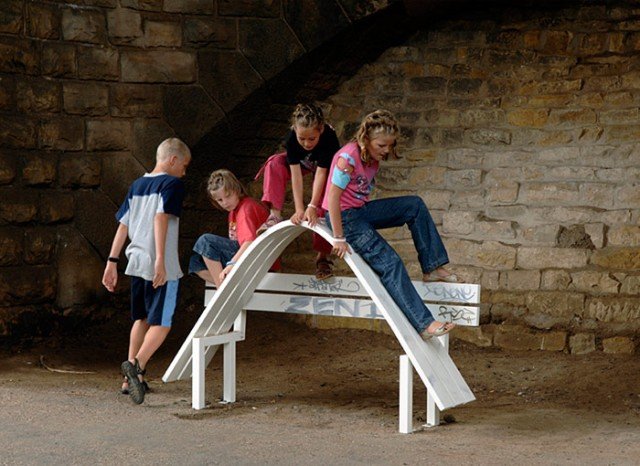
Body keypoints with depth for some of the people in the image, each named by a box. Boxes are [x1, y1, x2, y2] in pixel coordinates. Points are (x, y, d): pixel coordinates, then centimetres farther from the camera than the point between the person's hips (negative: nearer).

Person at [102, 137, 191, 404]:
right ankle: (136, 365, -27)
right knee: (161, 323, -4)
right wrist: (160, 259, -23)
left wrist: (112, 262, 14)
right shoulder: (172, 183, -5)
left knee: (141, 319, 19)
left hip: (136, 263, 7)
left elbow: (122, 225, 14)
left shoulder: (137, 186, 17)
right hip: (161, 268, -7)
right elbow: (161, 218, -18)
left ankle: (130, 379, 21)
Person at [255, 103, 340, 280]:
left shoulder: (329, 137, -41)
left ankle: (323, 256, -10)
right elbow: (296, 174, -35)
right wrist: (299, 209, -39)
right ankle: (275, 216, -29)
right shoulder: (291, 137, -35)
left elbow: (321, 174, -39)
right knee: (275, 163, -25)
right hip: (302, 164, 3)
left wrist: (312, 207, -45)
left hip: (327, 167, -2)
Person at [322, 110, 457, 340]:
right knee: (390, 262, -18)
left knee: (415, 205, 1)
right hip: (345, 217, -9)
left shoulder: (373, 156, 3)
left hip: (362, 210, 9)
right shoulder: (348, 158, -24)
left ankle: (431, 268, 4)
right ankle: (424, 324, -21)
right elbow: (332, 198, -24)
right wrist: (339, 238, -22)